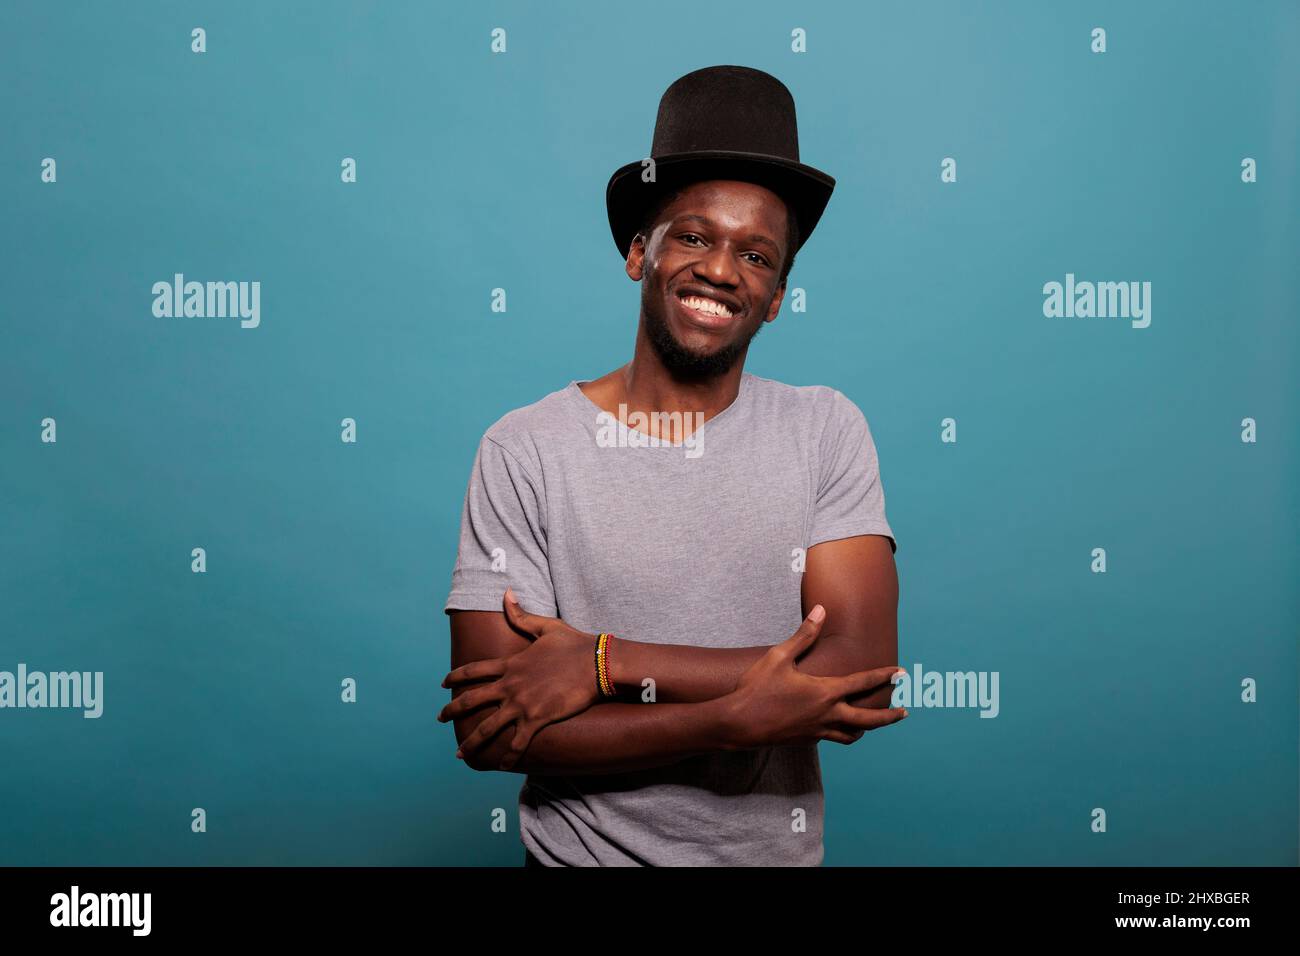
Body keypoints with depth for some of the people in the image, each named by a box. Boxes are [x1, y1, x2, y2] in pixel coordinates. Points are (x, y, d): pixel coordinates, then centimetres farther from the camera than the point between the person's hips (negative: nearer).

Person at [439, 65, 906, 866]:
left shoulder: (827, 430, -8)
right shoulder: (524, 449, -13)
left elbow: (862, 674, -17)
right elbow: (486, 729, -17)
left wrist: (603, 661, -22)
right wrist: (741, 717, -23)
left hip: (777, 850, 2)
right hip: (583, 850, -1)